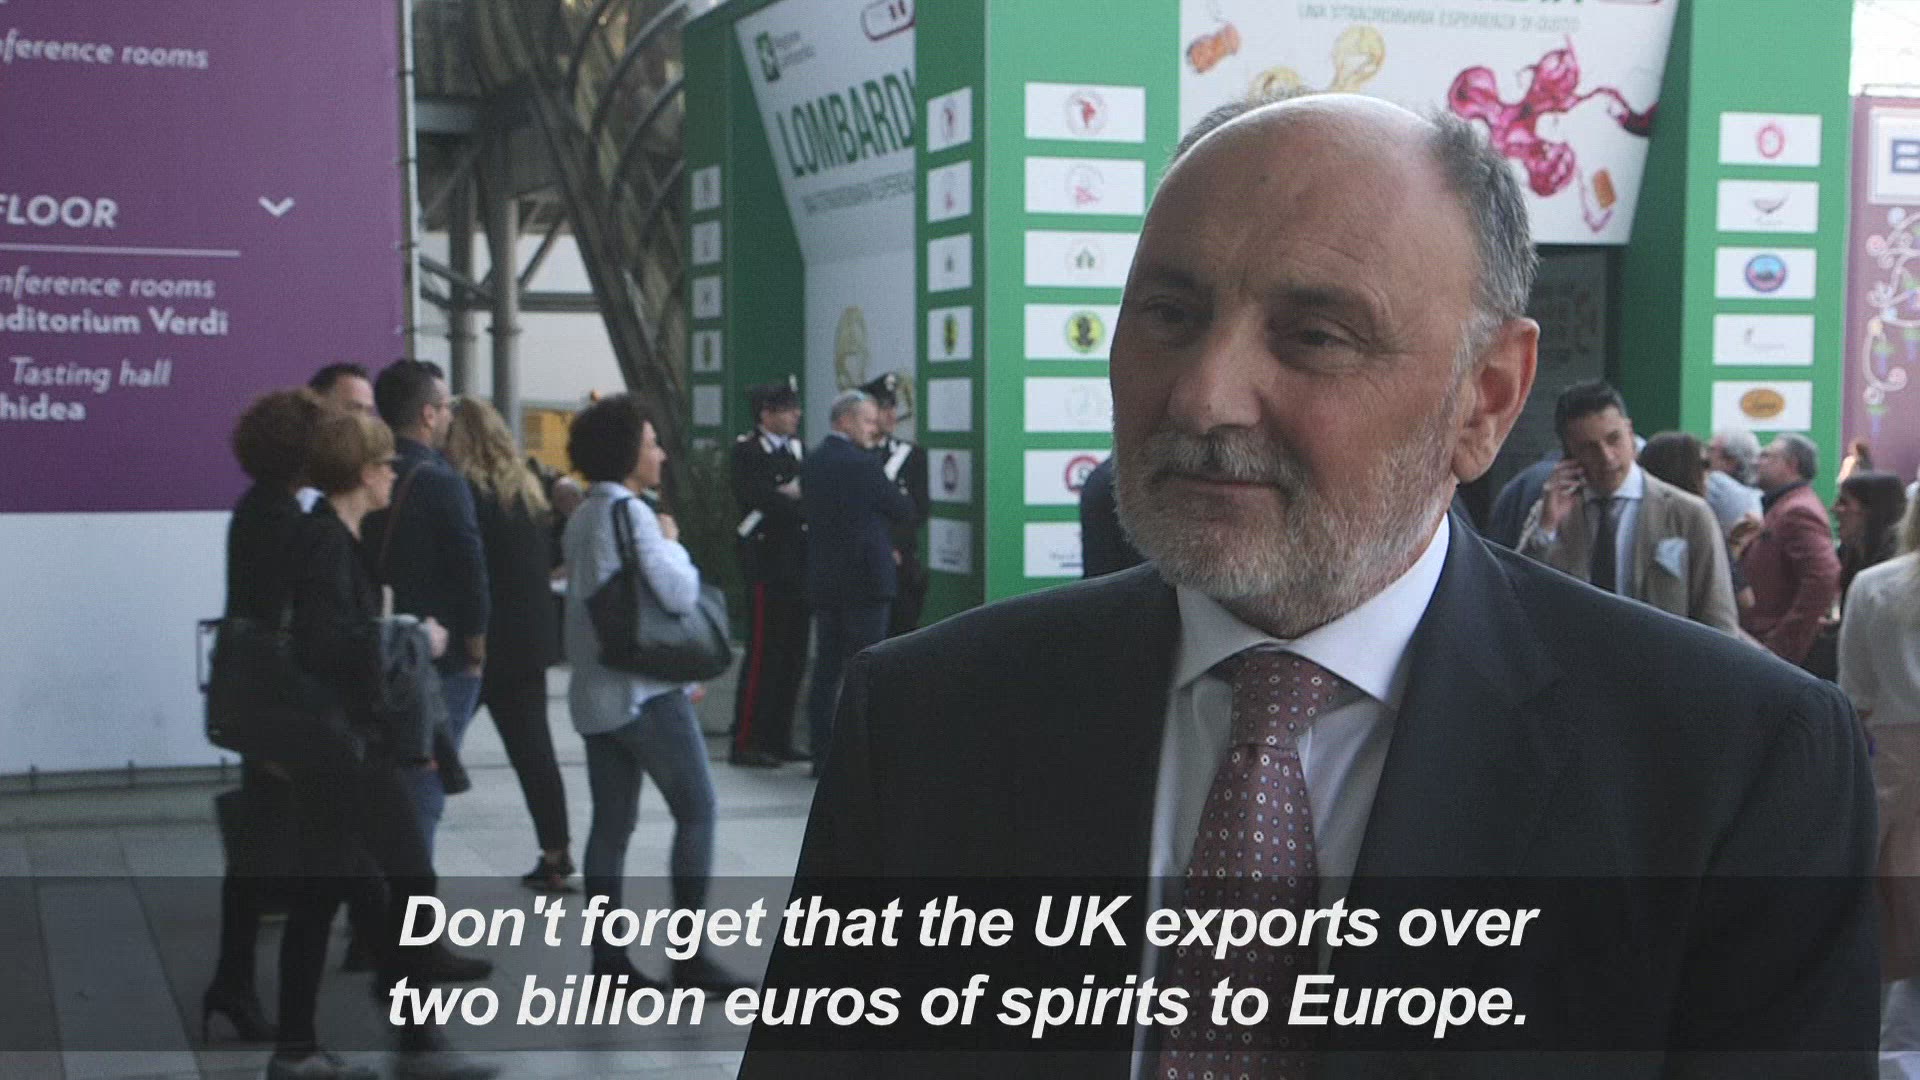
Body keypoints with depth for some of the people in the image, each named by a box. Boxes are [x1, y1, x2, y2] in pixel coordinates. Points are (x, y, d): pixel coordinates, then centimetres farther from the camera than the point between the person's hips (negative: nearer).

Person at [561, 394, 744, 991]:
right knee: (696, 811, 0)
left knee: (611, 823, 8)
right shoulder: (631, 513, -14)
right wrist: (671, 540, -3)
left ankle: (607, 956, 8)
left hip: (595, 690, 8)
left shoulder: (581, 517, 13)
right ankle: (688, 951, 0)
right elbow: (679, 593, -21)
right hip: (647, 693, -8)